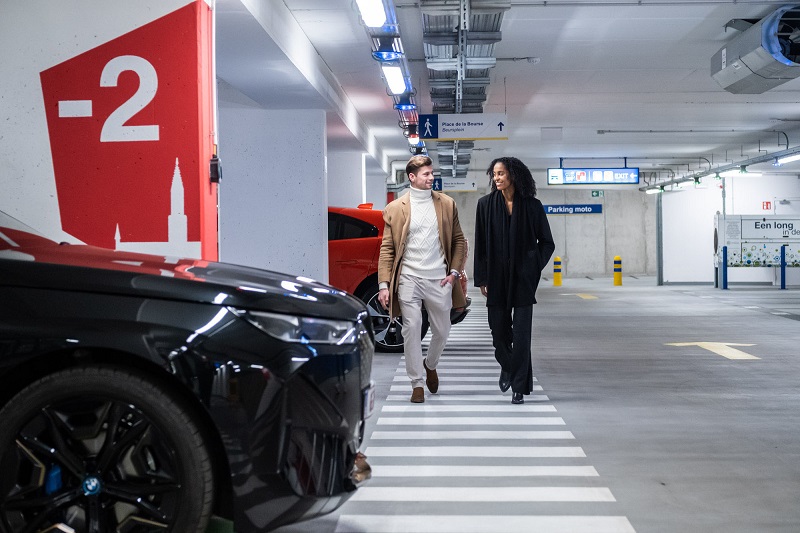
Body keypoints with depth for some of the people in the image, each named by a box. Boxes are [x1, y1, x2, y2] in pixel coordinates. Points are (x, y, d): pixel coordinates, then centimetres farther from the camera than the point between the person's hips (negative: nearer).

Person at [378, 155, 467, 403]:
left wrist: (454, 272, 0)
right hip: (408, 279, -2)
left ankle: (430, 365, 40)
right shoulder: (395, 208, 1)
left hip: (439, 280, 2)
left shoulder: (447, 204, 6)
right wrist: (384, 285, -6)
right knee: (411, 330, -5)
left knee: (442, 331, 11)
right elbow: (387, 249, 1)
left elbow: (458, 240, 12)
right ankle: (417, 384, 7)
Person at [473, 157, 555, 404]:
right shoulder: (486, 204, 2)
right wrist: (481, 279, 0)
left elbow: (547, 242, 7)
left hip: (523, 279, -1)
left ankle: (519, 387, 4)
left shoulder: (532, 205, 0)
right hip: (496, 277, 1)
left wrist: (534, 269, -3)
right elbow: (480, 245, 3)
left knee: (521, 333, -4)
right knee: (499, 329, 6)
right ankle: (507, 367, 37)